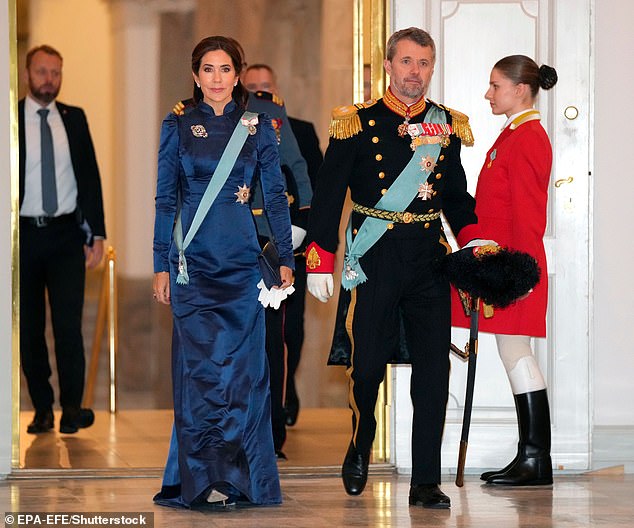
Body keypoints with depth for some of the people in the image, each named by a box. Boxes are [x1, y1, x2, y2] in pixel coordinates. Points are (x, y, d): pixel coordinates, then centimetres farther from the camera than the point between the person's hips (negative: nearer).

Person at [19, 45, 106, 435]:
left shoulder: (75, 119, 8)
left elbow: (90, 176, 10)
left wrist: (97, 233, 4)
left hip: (66, 233, 1)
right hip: (24, 234, -1)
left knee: (69, 323, -7)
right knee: (30, 327, 4)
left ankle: (72, 406, -1)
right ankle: (43, 409, 12)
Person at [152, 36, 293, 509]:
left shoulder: (258, 128, 8)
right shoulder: (178, 127, 6)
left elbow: (275, 195, 9)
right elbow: (165, 198, 5)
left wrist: (286, 258, 4)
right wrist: (161, 264, 0)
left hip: (243, 261, 1)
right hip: (193, 263, -1)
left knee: (241, 367, -2)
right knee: (201, 366, -7)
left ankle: (242, 477, 6)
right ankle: (203, 478, -4)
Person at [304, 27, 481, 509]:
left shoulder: (447, 125, 9)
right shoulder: (358, 123, -1)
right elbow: (329, 195, -1)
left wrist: (474, 242, -1)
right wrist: (319, 263, -5)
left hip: (430, 262, 2)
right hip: (374, 263, -2)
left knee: (433, 369, -2)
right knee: (368, 364, 3)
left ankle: (426, 482, 3)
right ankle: (359, 453, 30)